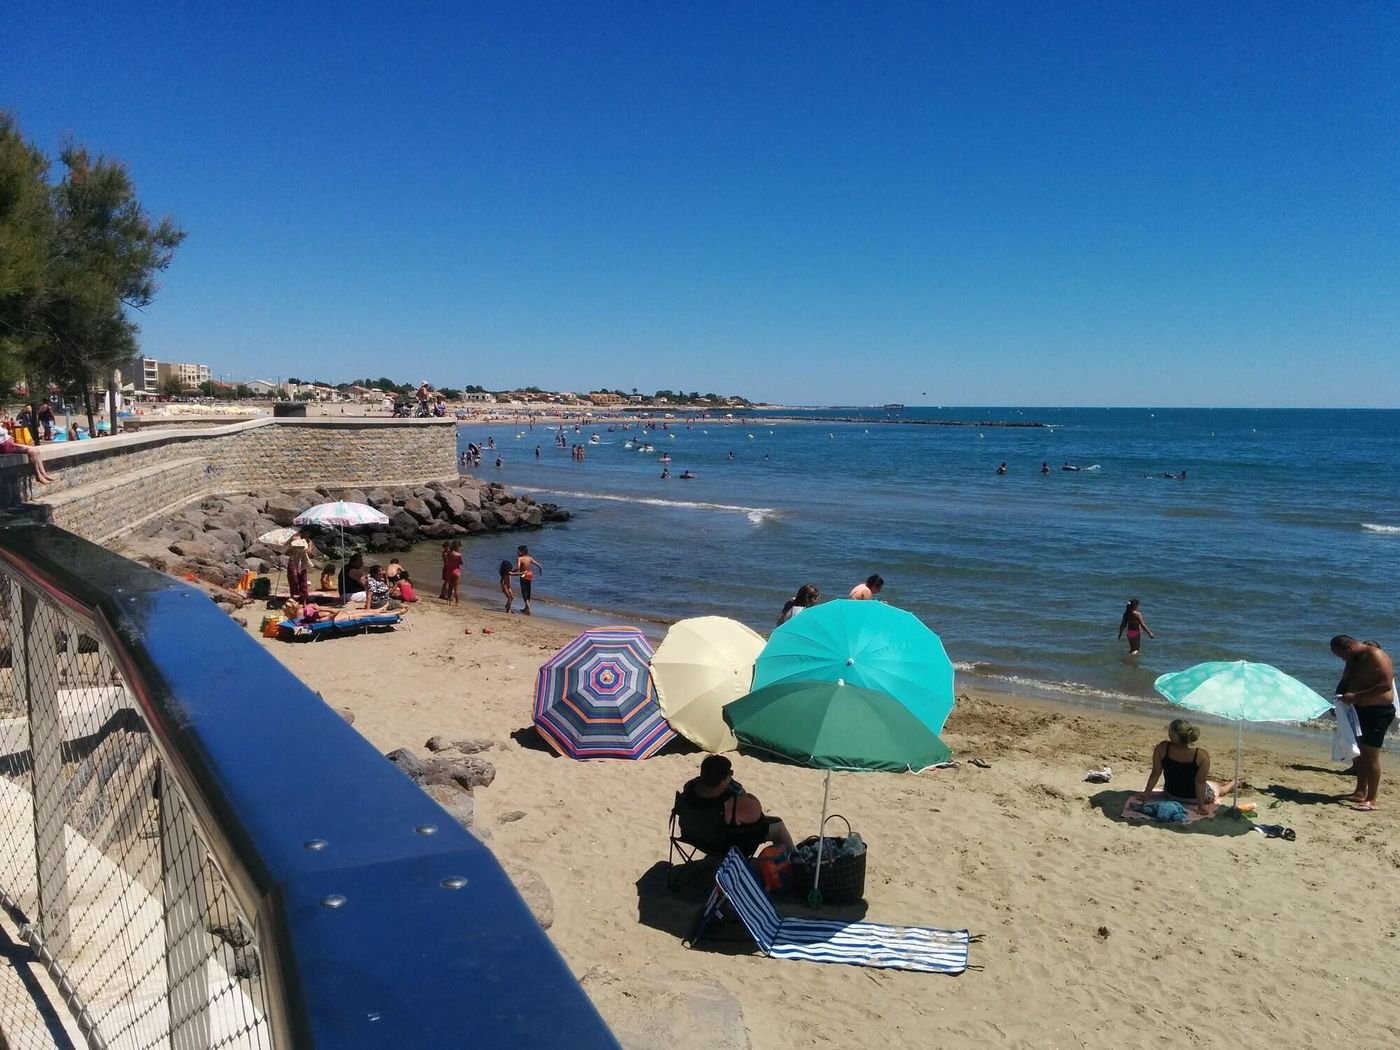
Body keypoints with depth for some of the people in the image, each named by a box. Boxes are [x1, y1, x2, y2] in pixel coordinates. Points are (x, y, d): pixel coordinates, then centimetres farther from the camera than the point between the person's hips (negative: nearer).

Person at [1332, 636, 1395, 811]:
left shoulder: (1376, 656, -19)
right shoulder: (1353, 659, 8)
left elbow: (1386, 685, -26)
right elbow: (1345, 681, 18)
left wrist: (1356, 696, -27)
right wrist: (1340, 696, -2)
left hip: (1379, 711, -9)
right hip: (1360, 710, 9)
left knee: (1371, 755, -7)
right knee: (1360, 753, 14)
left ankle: (1371, 800, -1)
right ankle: (1360, 792, 24)